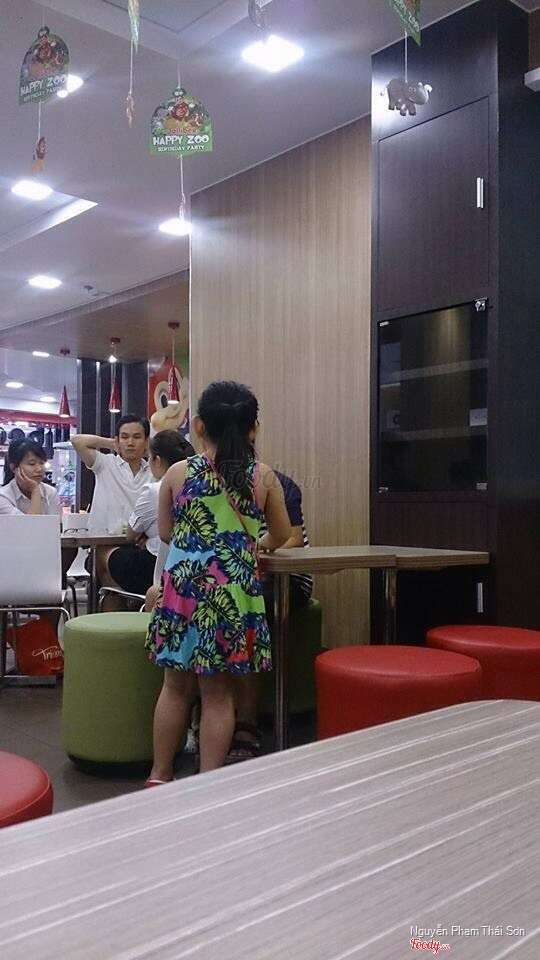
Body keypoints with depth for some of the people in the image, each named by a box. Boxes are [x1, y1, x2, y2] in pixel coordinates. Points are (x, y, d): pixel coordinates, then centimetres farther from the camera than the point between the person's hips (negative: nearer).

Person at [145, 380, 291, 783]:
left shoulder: (177, 473, -2)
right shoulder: (264, 477, -3)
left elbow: (166, 532, 12)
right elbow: (281, 537, 11)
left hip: (183, 587, 1)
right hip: (233, 594, -1)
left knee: (176, 686, 15)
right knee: (217, 693, 9)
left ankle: (160, 776, 28)